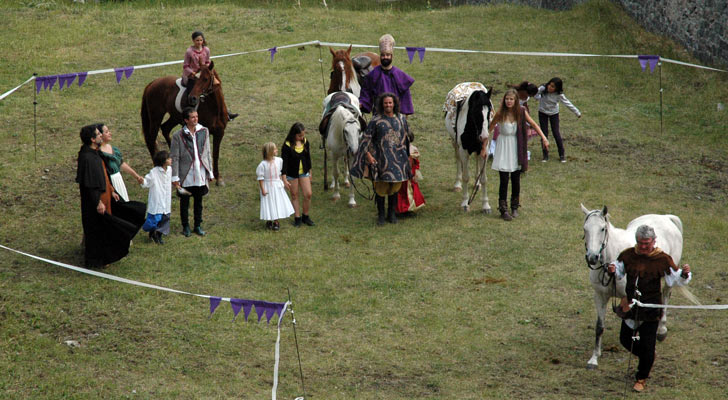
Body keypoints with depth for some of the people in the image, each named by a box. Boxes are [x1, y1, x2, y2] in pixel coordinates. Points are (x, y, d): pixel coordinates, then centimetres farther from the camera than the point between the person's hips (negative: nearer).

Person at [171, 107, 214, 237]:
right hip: (186, 176, -3)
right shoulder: (178, 136, -9)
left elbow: (208, 153, 10)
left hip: (201, 175, 3)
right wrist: (175, 177, -9)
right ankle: (185, 226, 23)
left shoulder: (204, 132, 3)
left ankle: (198, 226, 26)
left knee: (199, 202, 13)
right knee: (184, 202, 9)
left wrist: (210, 172, 9)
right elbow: (174, 157, -6)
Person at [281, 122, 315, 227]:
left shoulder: (305, 142, -4)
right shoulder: (287, 145, -18)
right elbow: (284, 162, -15)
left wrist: (309, 172, 16)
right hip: (292, 174, -4)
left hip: (304, 173, 4)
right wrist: (284, 179, -17)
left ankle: (305, 216, 16)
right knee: (294, 196, 7)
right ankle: (297, 218, 18)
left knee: (308, 194, -2)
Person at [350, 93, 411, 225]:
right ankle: (380, 215, 11)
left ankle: (391, 213, 23)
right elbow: (366, 137, -4)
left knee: (395, 187, 10)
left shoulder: (401, 119, 6)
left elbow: (406, 137, 17)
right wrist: (368, 154, -12)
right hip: (381, 158, -3)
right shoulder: (376, 120, -5)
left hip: (398, 158, 3)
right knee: (381, 187, -1)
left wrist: (406, 155, 18)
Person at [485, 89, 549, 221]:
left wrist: (544, 138, -4)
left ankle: (514, 207, 24)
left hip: (517, 148, 2)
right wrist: (484, 148, -4)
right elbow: (489, 130, -4)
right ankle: (503, 209, 6)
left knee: (516, 180, 8)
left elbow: (533, 124, 5)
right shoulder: (500, 114, -12)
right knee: (504, 180, -3)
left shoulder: (521, 112, -7)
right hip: (504, 148, -2)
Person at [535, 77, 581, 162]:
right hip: (543, 113, 1)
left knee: (556, 133, -2)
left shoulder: (559, 95, -22)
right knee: (544, 133, 0)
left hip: (554, 113, -1)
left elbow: (567, 103, -13)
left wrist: (577, 113, -8)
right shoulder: (542, 89, -23)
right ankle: (545, 155, 11)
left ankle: (562, 155, 11)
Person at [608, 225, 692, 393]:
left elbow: (675, 279, -7)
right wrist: (613, 269, -9)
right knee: (625, 339, 11)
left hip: (651, 308, -4)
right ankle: (647, 358, 41)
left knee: (647, 346, -1)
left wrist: (684, 274, -29)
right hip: (630, 305, 4)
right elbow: (619, 272, 14)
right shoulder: (627, 255, -2)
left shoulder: (662, 259, -10)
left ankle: (641, 378, 19)